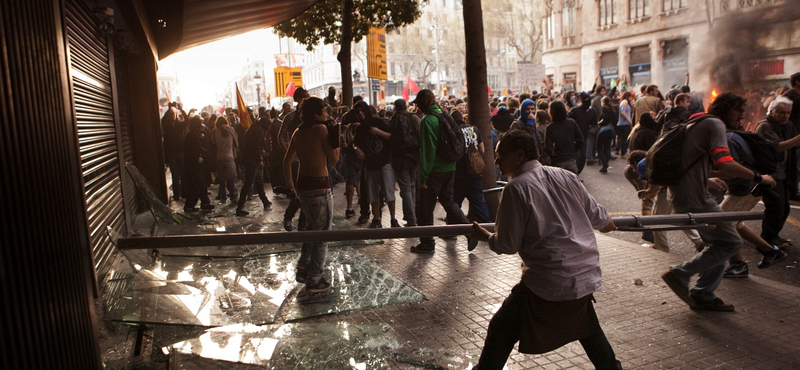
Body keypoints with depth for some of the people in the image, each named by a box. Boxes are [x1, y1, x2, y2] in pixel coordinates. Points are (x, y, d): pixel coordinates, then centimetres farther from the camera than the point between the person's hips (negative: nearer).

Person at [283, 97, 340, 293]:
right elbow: (334, 158, -11)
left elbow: (287, 161, 13)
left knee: (312, 228, 25)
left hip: (302, 185, 8)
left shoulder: (298, 131, 10)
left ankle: (303, 271, 29)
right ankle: (314, 281, 11)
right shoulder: (321, 129, -12)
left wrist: (290, 185, 19)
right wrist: (334, 134, -7)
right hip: (319, 185, -8)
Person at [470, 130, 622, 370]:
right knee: (584, 323, 34)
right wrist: (608, 222, 37)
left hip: (549, 282, -7)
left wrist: (486, 237, 10)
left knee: (502, 330, 7)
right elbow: (597, 216, 14)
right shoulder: (565, 176, 4)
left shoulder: (517, 187, -12)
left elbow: (507, 245, -10)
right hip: (587, 274, 7)